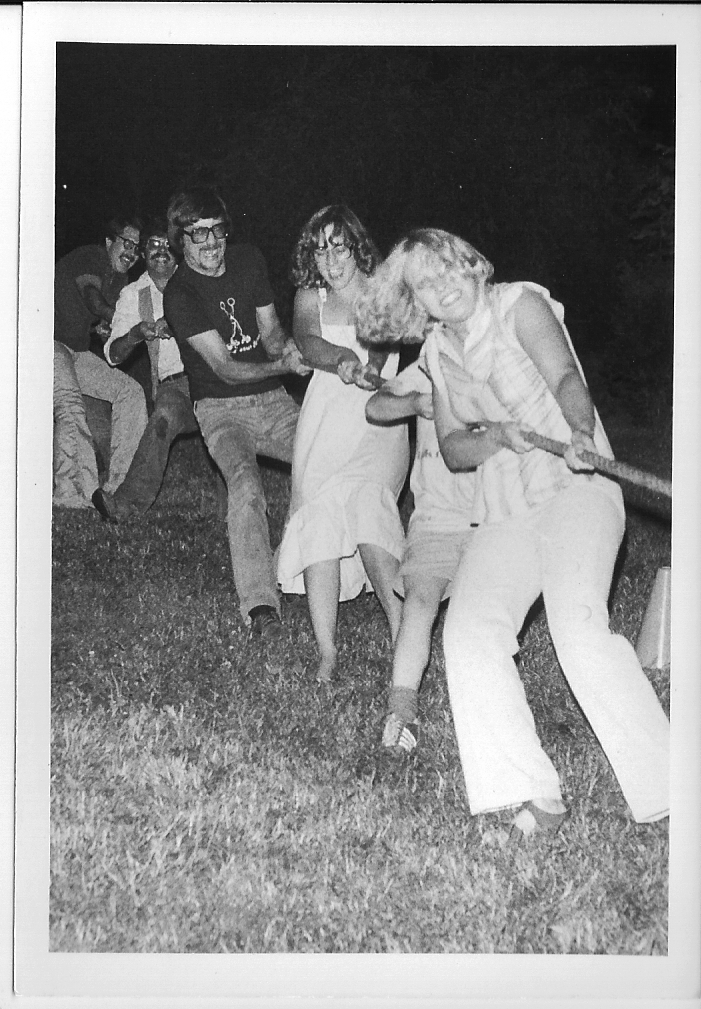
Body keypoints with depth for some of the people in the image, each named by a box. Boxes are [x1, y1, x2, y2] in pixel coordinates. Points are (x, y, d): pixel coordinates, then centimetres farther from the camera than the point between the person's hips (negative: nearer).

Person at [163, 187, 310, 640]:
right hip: (222, 408, -5)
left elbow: (270, 330, 8)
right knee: (246, 485, -30)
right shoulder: (179, 294, -13)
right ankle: (260, 605, -34)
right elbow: (225, 368, -18)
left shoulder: (248, 259, 3)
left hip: (274, 399, 5)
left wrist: (285, 346, -16)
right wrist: (286, 365, -30)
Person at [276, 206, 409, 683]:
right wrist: (342, 357, -26)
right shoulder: (310, 297, 17)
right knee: (320, 519, -17)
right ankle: (327, 654, -16)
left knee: (365, 500, -28)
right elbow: (308, 342, -3)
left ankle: (404, 638, -28)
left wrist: (371, 366, -32)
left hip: (378, 418, -2)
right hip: (326, 422, 2)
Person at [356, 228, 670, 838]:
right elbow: (452, 450, 11)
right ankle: (533, 799, -18)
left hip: (575, 490, -6)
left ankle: (663, 793, -24)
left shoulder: (519, 304, 1)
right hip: (503, 515, 6)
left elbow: (566, 378, -15)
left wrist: (579, 430, -38)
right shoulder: (437, 352, 17)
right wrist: (498, 436, -12)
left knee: (578, 624, -28)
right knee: (468, 632, -17)